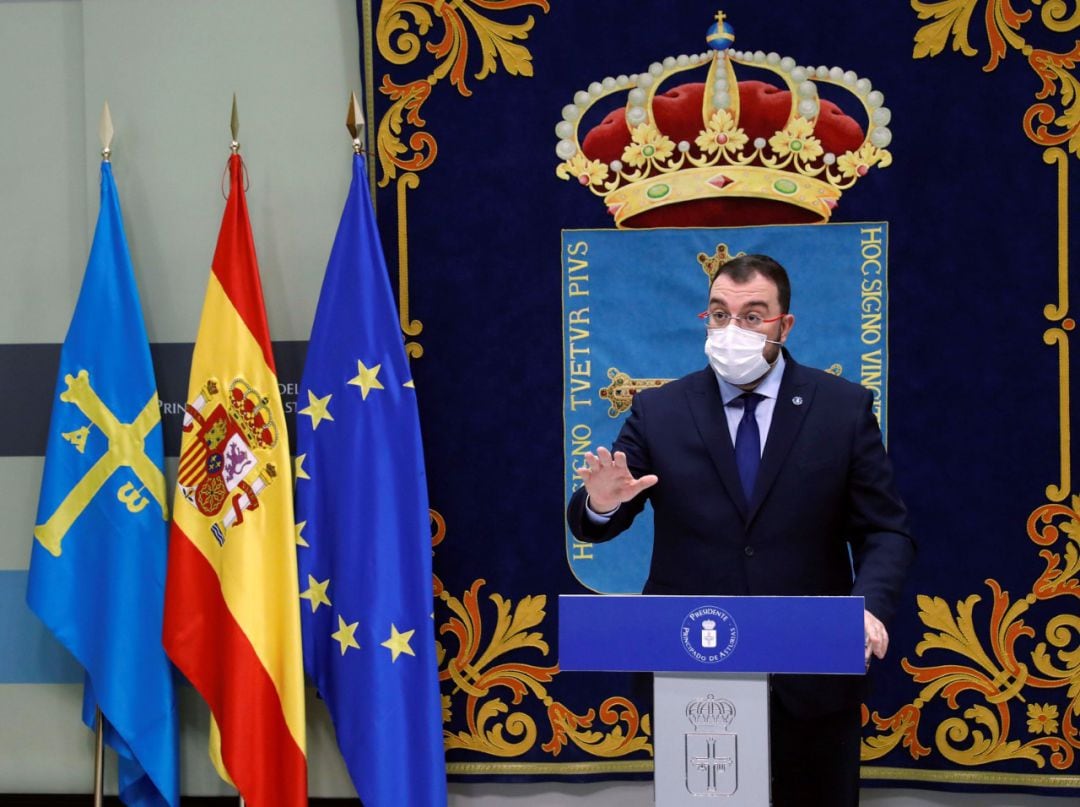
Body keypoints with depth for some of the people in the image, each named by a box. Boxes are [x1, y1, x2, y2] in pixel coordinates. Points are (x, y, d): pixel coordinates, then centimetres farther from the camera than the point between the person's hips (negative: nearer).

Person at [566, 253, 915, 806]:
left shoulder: (845, 409, 0)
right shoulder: (658, 413, 2)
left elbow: (885, 531, -1)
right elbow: (590, 525, 4)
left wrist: (869, 606, -20)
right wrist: (602, 504, -21)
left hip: (811, 681, 0)